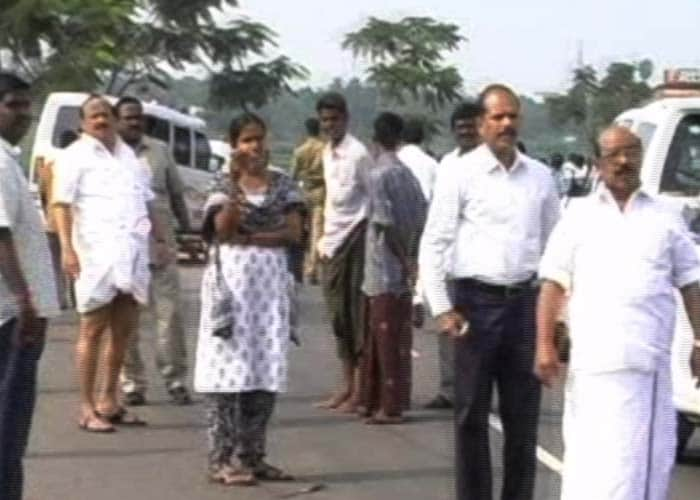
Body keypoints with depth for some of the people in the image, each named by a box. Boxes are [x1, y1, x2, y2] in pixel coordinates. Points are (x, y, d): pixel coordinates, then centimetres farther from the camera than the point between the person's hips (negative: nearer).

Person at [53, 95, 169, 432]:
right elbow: (62, 205, -9)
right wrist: (66, 248, -20)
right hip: (97, 254, -6)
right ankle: (87, 409, 0)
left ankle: (109, 401, 19)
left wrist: (159, 239, 19)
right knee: (93, 330, -4)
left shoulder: (128, 155, 20)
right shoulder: (74, 157, 0)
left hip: (132, 255, 6)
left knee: (124, 329, 9)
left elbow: (146, 203, 26)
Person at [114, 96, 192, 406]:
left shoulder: (160, 151, 10)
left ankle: (175, 380, 8)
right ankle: (132, 383, 12)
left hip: (160, 245, 2)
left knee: (170, 314, 0)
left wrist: (187, 231, 14)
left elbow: (176, 194, 16)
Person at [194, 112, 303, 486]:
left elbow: (294, 233, -1)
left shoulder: (283, 185, 9)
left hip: (271, 280, 3)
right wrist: (236, 183, -19)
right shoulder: (225, 185, 3)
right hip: (232, 279, -3)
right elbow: (223, 230, -13)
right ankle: (221, 460, -4)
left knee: (266, 370, 4)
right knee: (229, 367, -6)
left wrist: (251, 238, -10)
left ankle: (252, 455, 12)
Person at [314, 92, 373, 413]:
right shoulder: (327, 153, 12)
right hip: (333, 240, 8)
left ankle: (360, 390, 1)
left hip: (354, 236, -8)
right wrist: (324, 238, 14)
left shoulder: (358, 154, -11)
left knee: (357, 314, -4)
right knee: (339, 315, 11)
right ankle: (347, 386, 19)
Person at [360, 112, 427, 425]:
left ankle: (389, 405, 0)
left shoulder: (379, 174, -12)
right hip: (401, 271, 7)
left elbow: (385, 222, -17)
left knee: (386, 338, -3)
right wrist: (410, 257, 9)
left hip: (383, 270, -7)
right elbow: (421, 217, 7)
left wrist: (404, 259, -10)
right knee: (397, 337, 11)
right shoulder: (407, 173, 8)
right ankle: (390, 402, 18)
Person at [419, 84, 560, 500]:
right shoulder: (461, 175, -4)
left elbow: (555, 243, 13)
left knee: (523, 414, 10)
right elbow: (434, 243, -4)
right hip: (477, 301, -3)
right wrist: (442, 308, -9)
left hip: (525, 299, 3)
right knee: (472, 414, 6)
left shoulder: (540, 177, 7)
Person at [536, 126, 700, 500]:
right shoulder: (578, 216, 10)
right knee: (587, 454, 0)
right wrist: (545, 345, -3)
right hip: (592, 358, -1)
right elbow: (553, 284, 6)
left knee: (645, 453, 0)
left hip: (649, 359, 1)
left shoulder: (666, 217, 13)